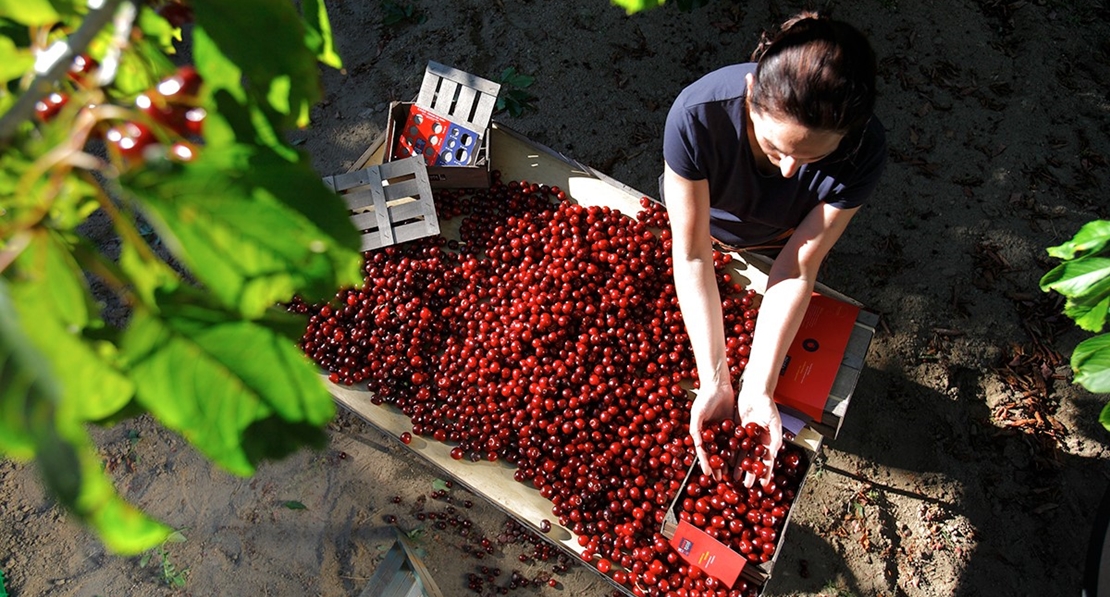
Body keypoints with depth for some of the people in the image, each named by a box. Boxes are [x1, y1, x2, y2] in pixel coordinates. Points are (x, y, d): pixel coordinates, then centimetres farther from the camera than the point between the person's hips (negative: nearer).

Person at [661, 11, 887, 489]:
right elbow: (692, 256, -39)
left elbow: (796, 269, -33)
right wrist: (715, 384, -42)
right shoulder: (696, 115, -45)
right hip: (699, 222, 0)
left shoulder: (862, 152, -39)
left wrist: (757, 390, -40)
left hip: (777, 242, 0)